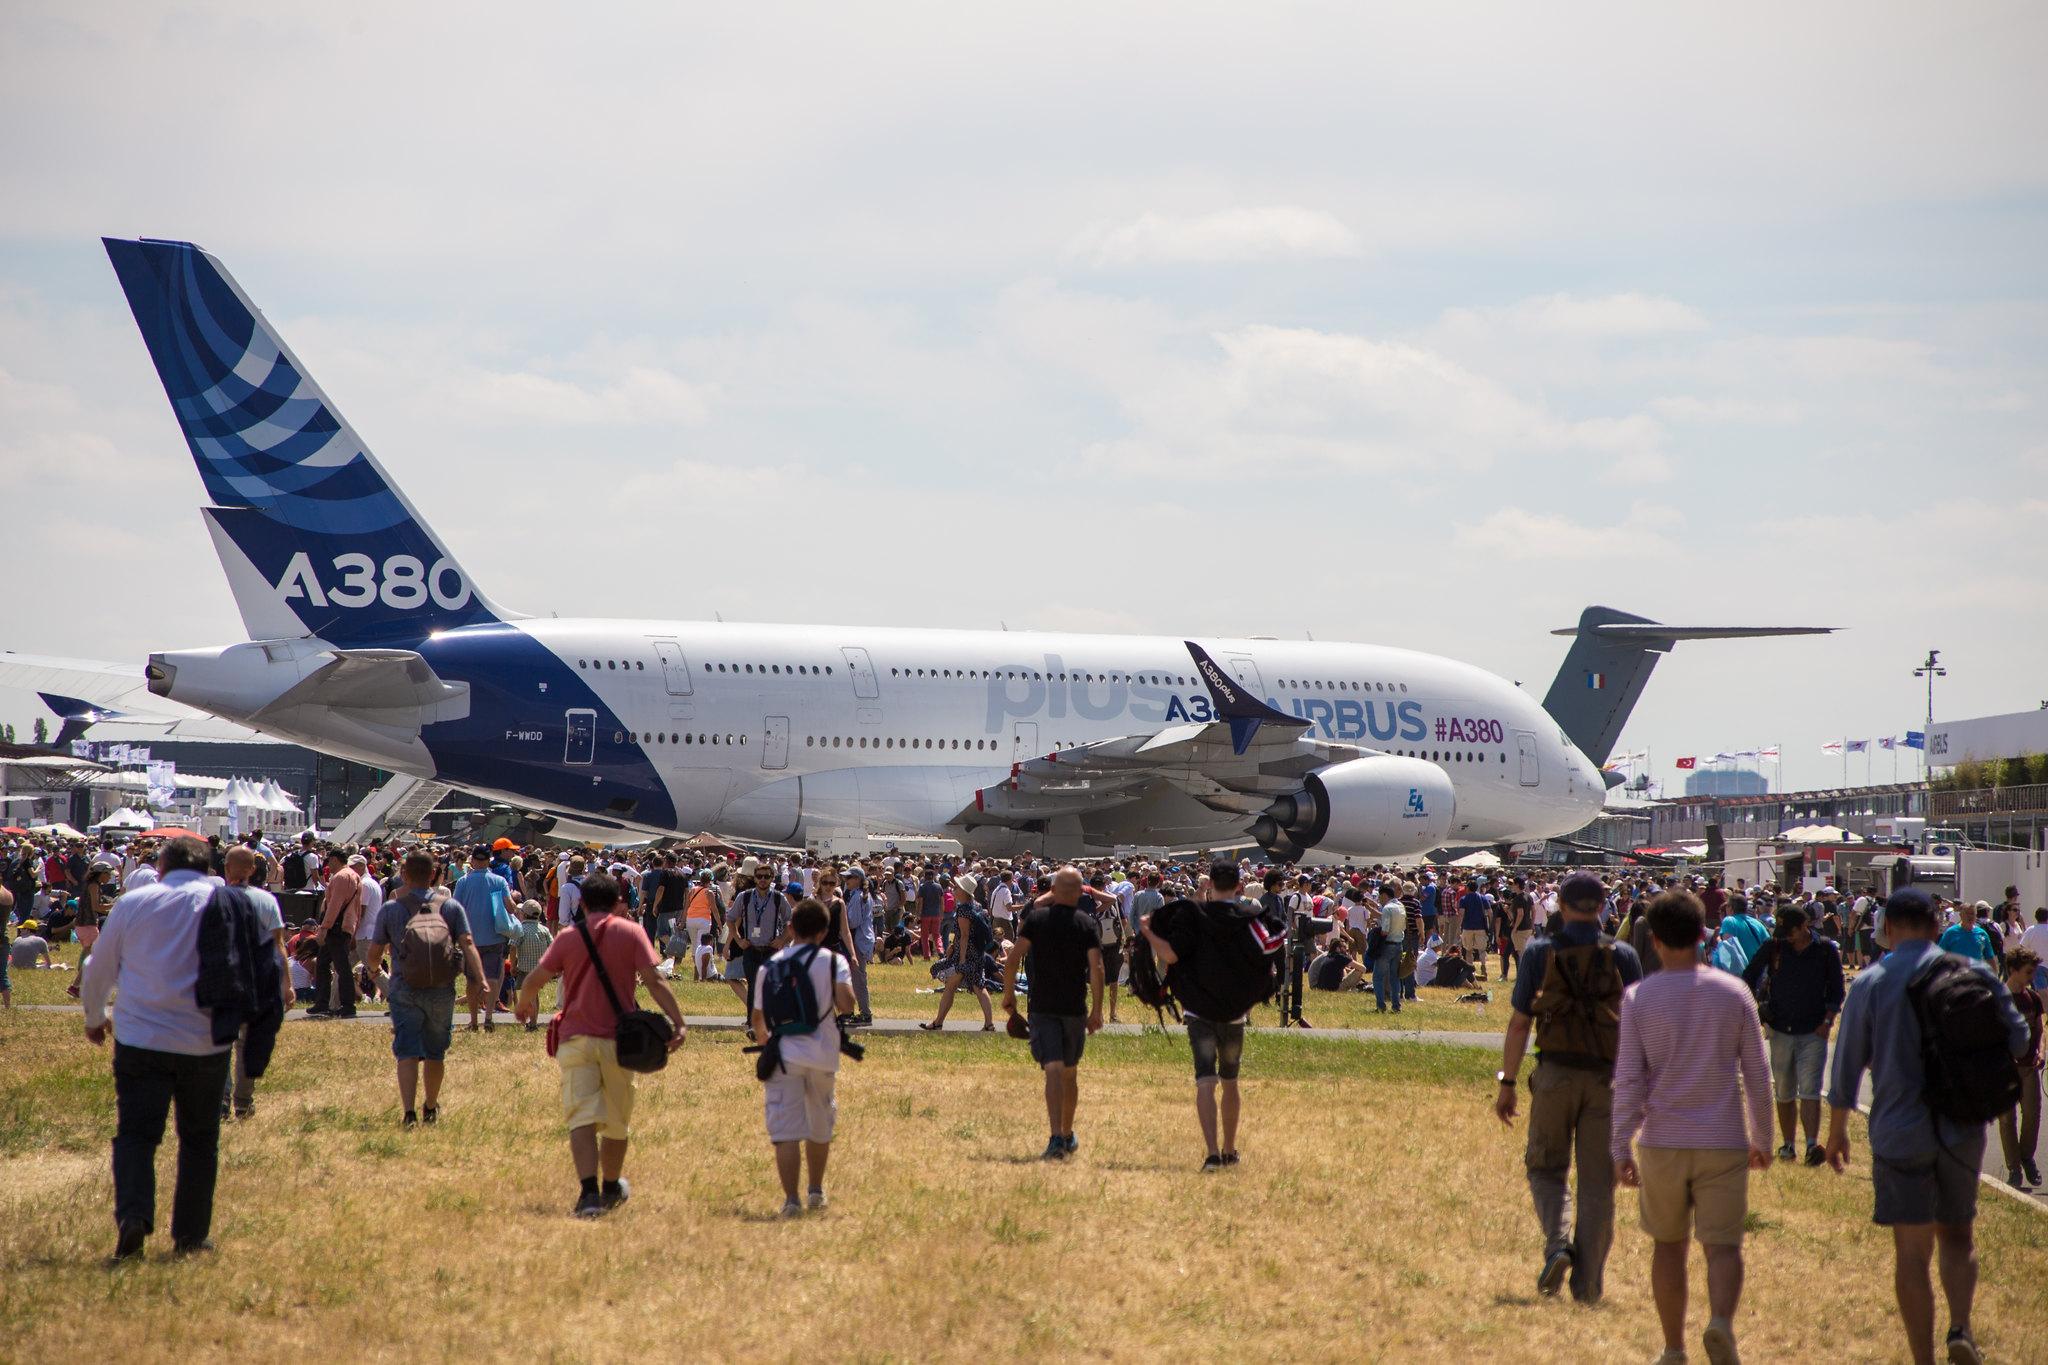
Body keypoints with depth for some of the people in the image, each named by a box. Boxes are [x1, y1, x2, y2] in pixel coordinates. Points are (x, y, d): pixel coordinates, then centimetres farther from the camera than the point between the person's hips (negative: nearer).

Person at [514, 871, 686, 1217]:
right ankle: (611, 1188, 33)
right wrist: (678, 1022, -11)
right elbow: (654, 981, -8)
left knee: (582, 1118, -8)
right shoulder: (631, 932, 2)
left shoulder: (568, 936, 4)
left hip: (575, 1038, -1)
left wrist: (524, 1005, 22)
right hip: (618, 1039, 1)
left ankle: (589, 1192, -25)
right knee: (617, 1120, 17)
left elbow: (534, 979, 1)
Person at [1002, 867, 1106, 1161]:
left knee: (1053, 1070, -8)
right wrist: (1097, 1010, -4)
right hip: (1075, 1009, 1)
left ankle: (1056, 1138, -24)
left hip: (1042, 1007, -1)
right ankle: (1068, 1136, 30)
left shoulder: (1036, 918, -1)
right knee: (1070, 1073, 17)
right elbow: (1096, 969, -9)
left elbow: (1013, 959, -6)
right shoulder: (1088, 924, -2)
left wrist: (1008, 994, 4)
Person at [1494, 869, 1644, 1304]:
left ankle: (1557, 1245, -10)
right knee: (1597, 1179, 6)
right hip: (1606, 1078, 1)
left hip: (1555, 1074, -1)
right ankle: (1588, 1282, 5)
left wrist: (1506, 1082, 6)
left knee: (1546, 1168, 14)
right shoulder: (1622, 956, 1)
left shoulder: (1539, 953, -1)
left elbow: (1519, 1023, 0)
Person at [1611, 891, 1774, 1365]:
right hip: (1724, 1143, 0)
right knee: (1722, 1245, 0)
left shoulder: (1638, 998, -4)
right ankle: (1721, 1321, -27)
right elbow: (1757, 1075, 4)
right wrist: (1762, 1139, 15)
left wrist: (1621, 1149, -1)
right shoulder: (1733, 993, 0)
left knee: (1668, 1244, 14)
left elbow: (1627, 1081, -6)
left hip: (1662, 1143, 0)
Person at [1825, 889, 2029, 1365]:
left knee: (1911, 1250, 3)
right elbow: (2017, 1039, -2)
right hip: (1962, 1129, 2)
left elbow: (1847, 1065, -1)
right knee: (1957, 1235, 17)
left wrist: (1837, 1131, 11)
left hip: (1899, 1131, -2)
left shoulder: (1870, 983, -5)